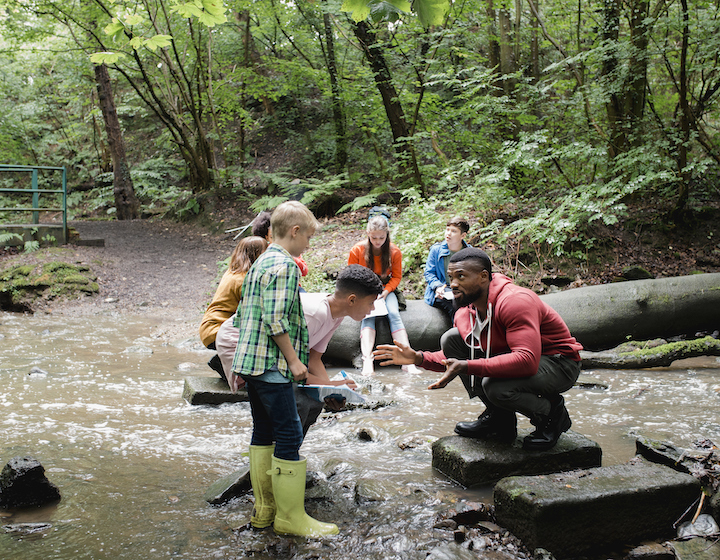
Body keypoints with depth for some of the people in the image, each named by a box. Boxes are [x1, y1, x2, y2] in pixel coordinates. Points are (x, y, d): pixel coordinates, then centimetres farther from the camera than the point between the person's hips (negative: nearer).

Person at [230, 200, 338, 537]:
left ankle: (264, 509, 23)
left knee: (263, 433, 14)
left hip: (251, 361, 10)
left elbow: (242, 315, 19)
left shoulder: (259, 264, 17)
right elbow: (275, 320, -21)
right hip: (272, 365, -10)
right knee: (289, 436, -4)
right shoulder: (285, 264, -13)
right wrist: (294, 359, -14)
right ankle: (289, 517, 3)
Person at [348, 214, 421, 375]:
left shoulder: (394, 252, -5)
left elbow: (396, 276, 3)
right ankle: (367, 361, -47)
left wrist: (386, 291, -15)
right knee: (368, 316, -30)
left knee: (394, 314, -27)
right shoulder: (357, 250, -9)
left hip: (385, 288, 1)